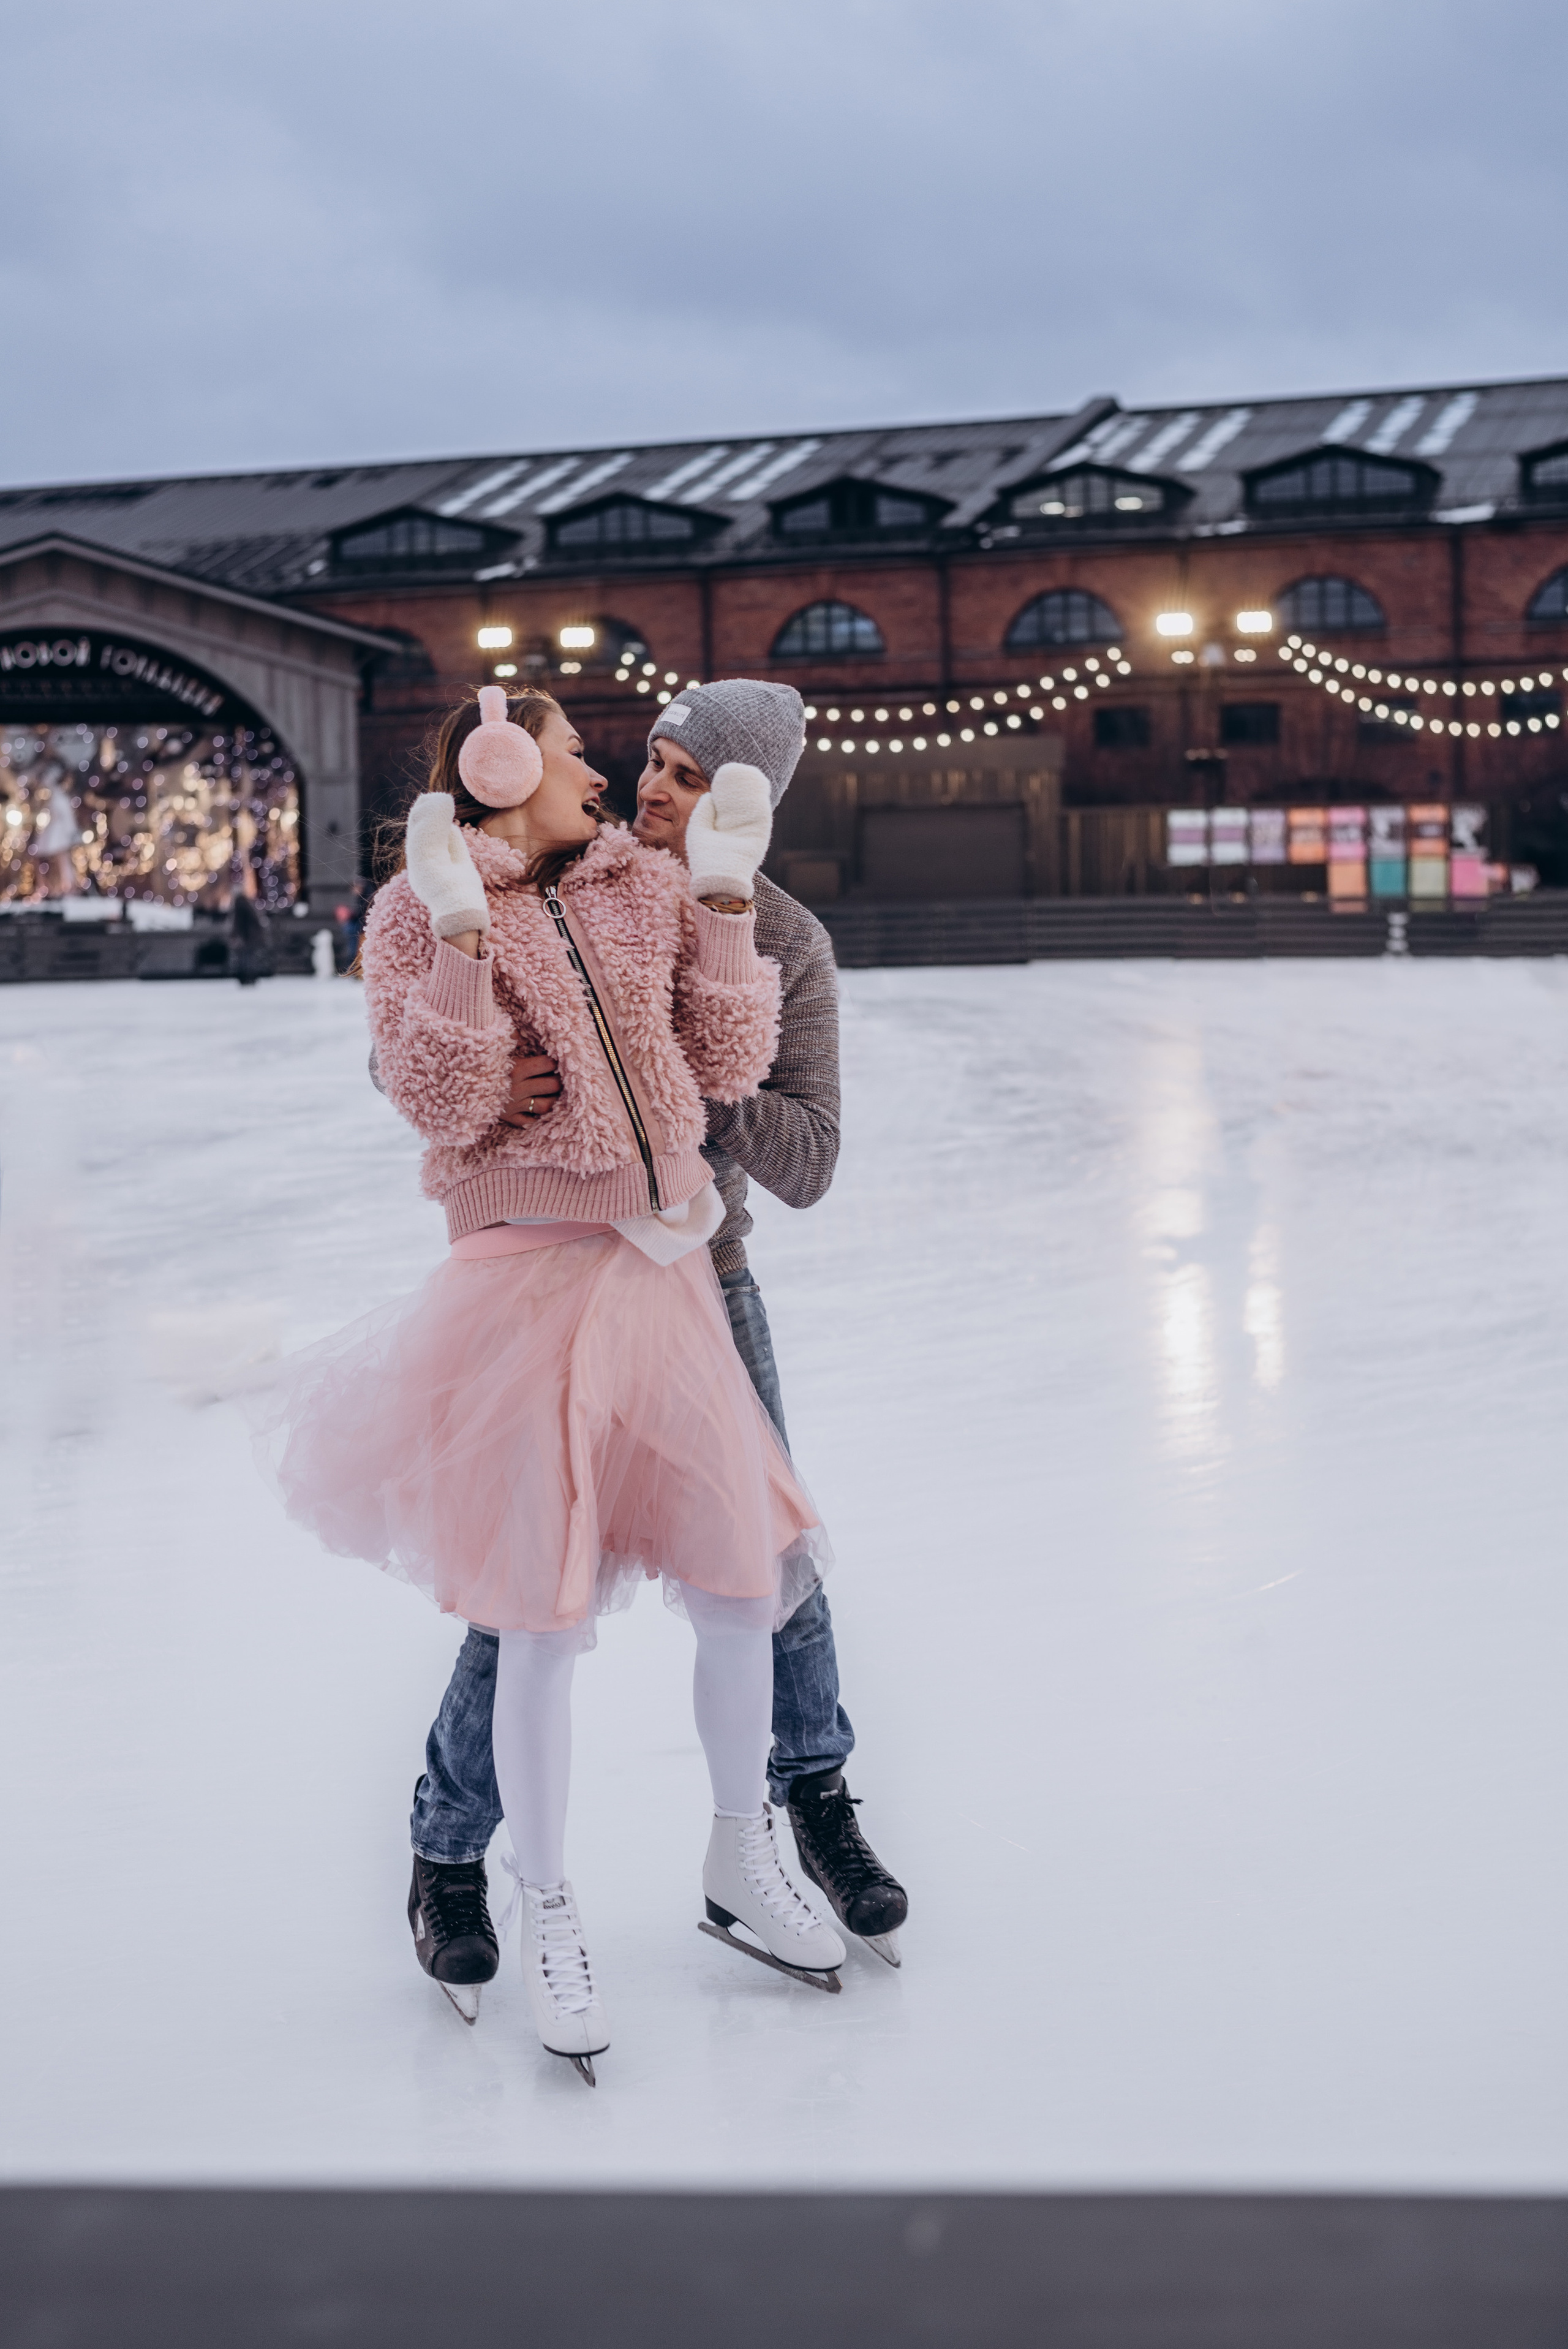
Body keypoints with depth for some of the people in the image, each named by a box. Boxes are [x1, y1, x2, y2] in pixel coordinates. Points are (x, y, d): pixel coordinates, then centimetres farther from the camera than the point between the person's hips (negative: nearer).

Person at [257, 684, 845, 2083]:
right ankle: (551, 1924, 16)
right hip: (527, 1270, -5)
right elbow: (444, 1107, -12)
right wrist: (459, 929, -18)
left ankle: (742, 1871, 31)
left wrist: (726, 898, -1)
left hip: (666, 1272, 5)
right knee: (545, 1623, -3)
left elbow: (729, 1070, 4)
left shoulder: (650, 887, 11)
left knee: (744, 1585, 9)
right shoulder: (416, 914, -1)